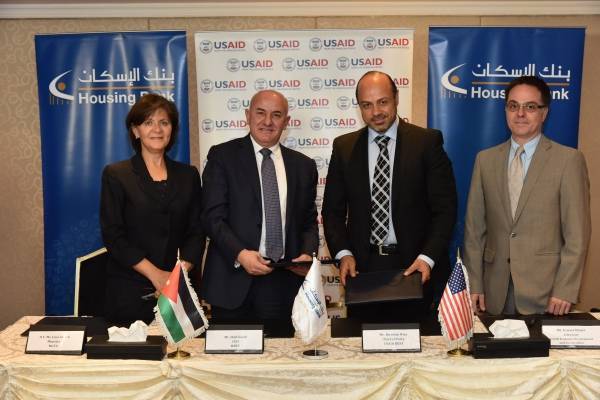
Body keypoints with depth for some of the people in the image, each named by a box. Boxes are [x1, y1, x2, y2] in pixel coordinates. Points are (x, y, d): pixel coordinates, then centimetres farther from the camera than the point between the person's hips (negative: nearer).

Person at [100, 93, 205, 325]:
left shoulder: (188, 175, 10)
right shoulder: (116, 175, 1)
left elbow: (196, 232, 7)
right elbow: (112, 235, -5)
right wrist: (155, 274, -14)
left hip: (178, 290, 2)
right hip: (129, 291, -2)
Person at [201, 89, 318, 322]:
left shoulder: (303, 165, 12)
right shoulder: (222, 156, 1)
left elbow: (309, 221, 14)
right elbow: (213, 216, -5)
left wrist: (307, 254, -5)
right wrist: (240, 254, -19)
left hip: (285, 283, 3)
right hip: (234, 282, -2)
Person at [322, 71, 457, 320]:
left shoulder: (427, 142, -1)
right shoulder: (344, 147, 6)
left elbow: (445, 207, -4)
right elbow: (333, 209, 8)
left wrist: (427, 258, -15)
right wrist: (343, 253, -7)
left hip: (415, 267, -2)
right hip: (361, 267, 2)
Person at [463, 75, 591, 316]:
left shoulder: (569, 160, -2)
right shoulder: (485, 160, 7)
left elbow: (577, 233, -4)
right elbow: (474, 228, 7)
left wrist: (565, 290, -10)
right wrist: (474, 285, 2)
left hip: (545, 294, -2)